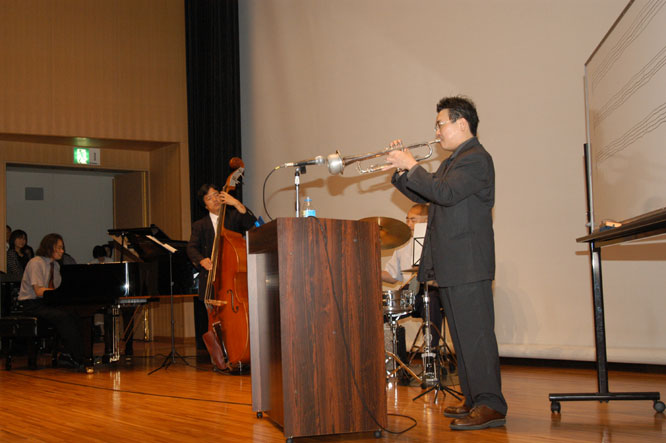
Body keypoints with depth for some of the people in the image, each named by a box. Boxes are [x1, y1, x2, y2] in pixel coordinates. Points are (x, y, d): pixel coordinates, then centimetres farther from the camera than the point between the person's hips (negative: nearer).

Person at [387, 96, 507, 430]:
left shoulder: (475, 159, -10)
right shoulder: (452, 162, 23)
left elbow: (445, 193, -23)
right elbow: (424, 196, 23)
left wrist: (412, 166, -16)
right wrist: (401, 172, 10)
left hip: (468, 264, -10)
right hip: (450, 264, 10)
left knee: (475, 333, -12)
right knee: (463, 335, 13)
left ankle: (491, 406, -10)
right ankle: (474, 400, 19)